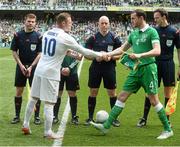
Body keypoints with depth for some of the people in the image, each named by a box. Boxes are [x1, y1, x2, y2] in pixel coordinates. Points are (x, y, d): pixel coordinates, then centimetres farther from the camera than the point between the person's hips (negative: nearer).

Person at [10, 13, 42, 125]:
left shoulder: (38, 36, -3)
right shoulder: (18, 35, 0)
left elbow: (40, 54, -4)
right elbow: (14, 52, 3)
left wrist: (31, 67, -12)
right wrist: (21, 65, -8)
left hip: (34, 67, -1)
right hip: (21, 66, 1)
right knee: (19, 91, 4)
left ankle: (37, 116, 8)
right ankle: (17, 116, 13)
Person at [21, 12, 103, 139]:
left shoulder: (47, 33, 10)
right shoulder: (65, 38, -11)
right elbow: (83, 51, -5)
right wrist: (98, 55, 9)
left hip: (39, 70, 7)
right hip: (51, 73, -7)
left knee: (33, 98, 15)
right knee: (49, 103, -2)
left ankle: (26, 125, 22)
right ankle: (48, 132, 2)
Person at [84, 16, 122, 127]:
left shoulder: (114, 38, 1)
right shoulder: (93, 38, 3)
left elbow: (120, 55, 1)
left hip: (109, 68, -1)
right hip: (95, 68, 1)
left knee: (112, 93, 3)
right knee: (93, 92, 5)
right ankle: (90, 117, 15)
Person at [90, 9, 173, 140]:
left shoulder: (151, 32, -8)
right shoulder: (134, 33, 14)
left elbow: (157, 51, -21)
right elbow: (122, 48, 25)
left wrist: (140, 55, -31)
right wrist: (109, 54, 10)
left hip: (148, 68, -7)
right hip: (136, 70, 7)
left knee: (154, 100, -5)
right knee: (122, 96, 4)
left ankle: (168, 130, 7)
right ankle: (106, 126, 5)